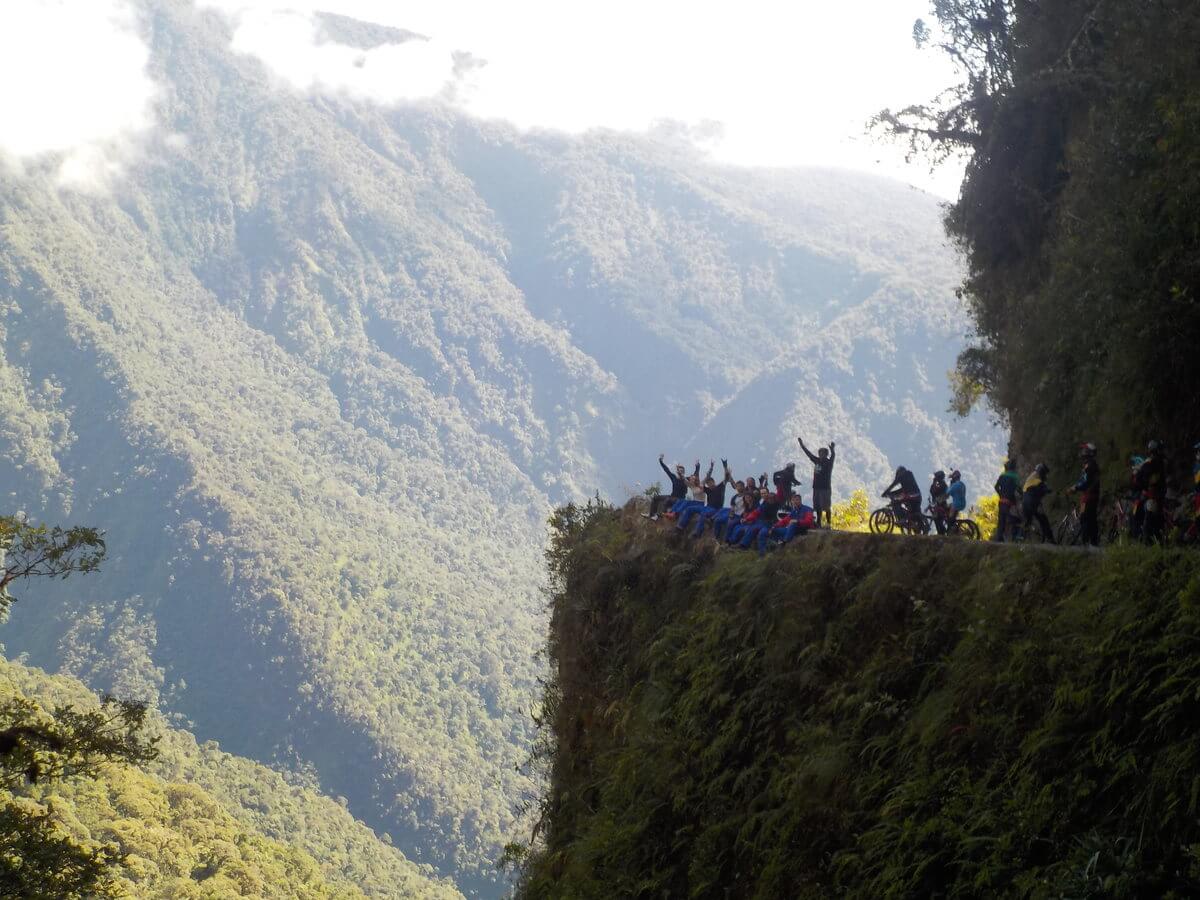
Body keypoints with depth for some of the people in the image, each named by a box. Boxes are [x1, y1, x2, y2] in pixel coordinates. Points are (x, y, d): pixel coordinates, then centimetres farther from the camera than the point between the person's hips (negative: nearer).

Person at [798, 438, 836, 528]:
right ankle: (818, 523, 16)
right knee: (818, 507, 10)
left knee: (827, 507, -7)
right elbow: (808, 453, 20)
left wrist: (832, 449, -47)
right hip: (816, 487, 7)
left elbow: (833, 456, -26)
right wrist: (801, 444, 25)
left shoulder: (828, 462, -6)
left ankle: (829, 523, -4)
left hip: (825, 487, -7)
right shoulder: (817, 461, 11)